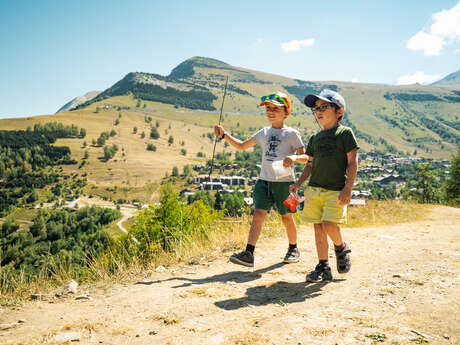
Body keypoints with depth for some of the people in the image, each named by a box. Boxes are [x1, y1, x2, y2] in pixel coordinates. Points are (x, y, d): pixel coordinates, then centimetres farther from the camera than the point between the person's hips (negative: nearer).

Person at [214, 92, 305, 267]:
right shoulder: (264, 132, 13)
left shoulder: (291, 133, -1)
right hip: (264, 180, 3)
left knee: (287, 218, 8)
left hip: (284, 182, -3)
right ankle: (248, 254, -13)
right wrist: (224, 135, 7)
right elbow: (241, 146, 19)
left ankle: (293, 248, 31)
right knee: (258, 215, -8)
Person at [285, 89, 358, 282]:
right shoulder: (315, 138, 15)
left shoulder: (345, 133, -1)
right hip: (314, 188, 5)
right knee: (318, 228, 5)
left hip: (336, 190, -5)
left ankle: (341, 247, 17)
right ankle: (323, 268, 15)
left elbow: (352, 162, -5)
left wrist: (348, 189, -13)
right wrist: (299, 183, 8)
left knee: (329, 225, -16)